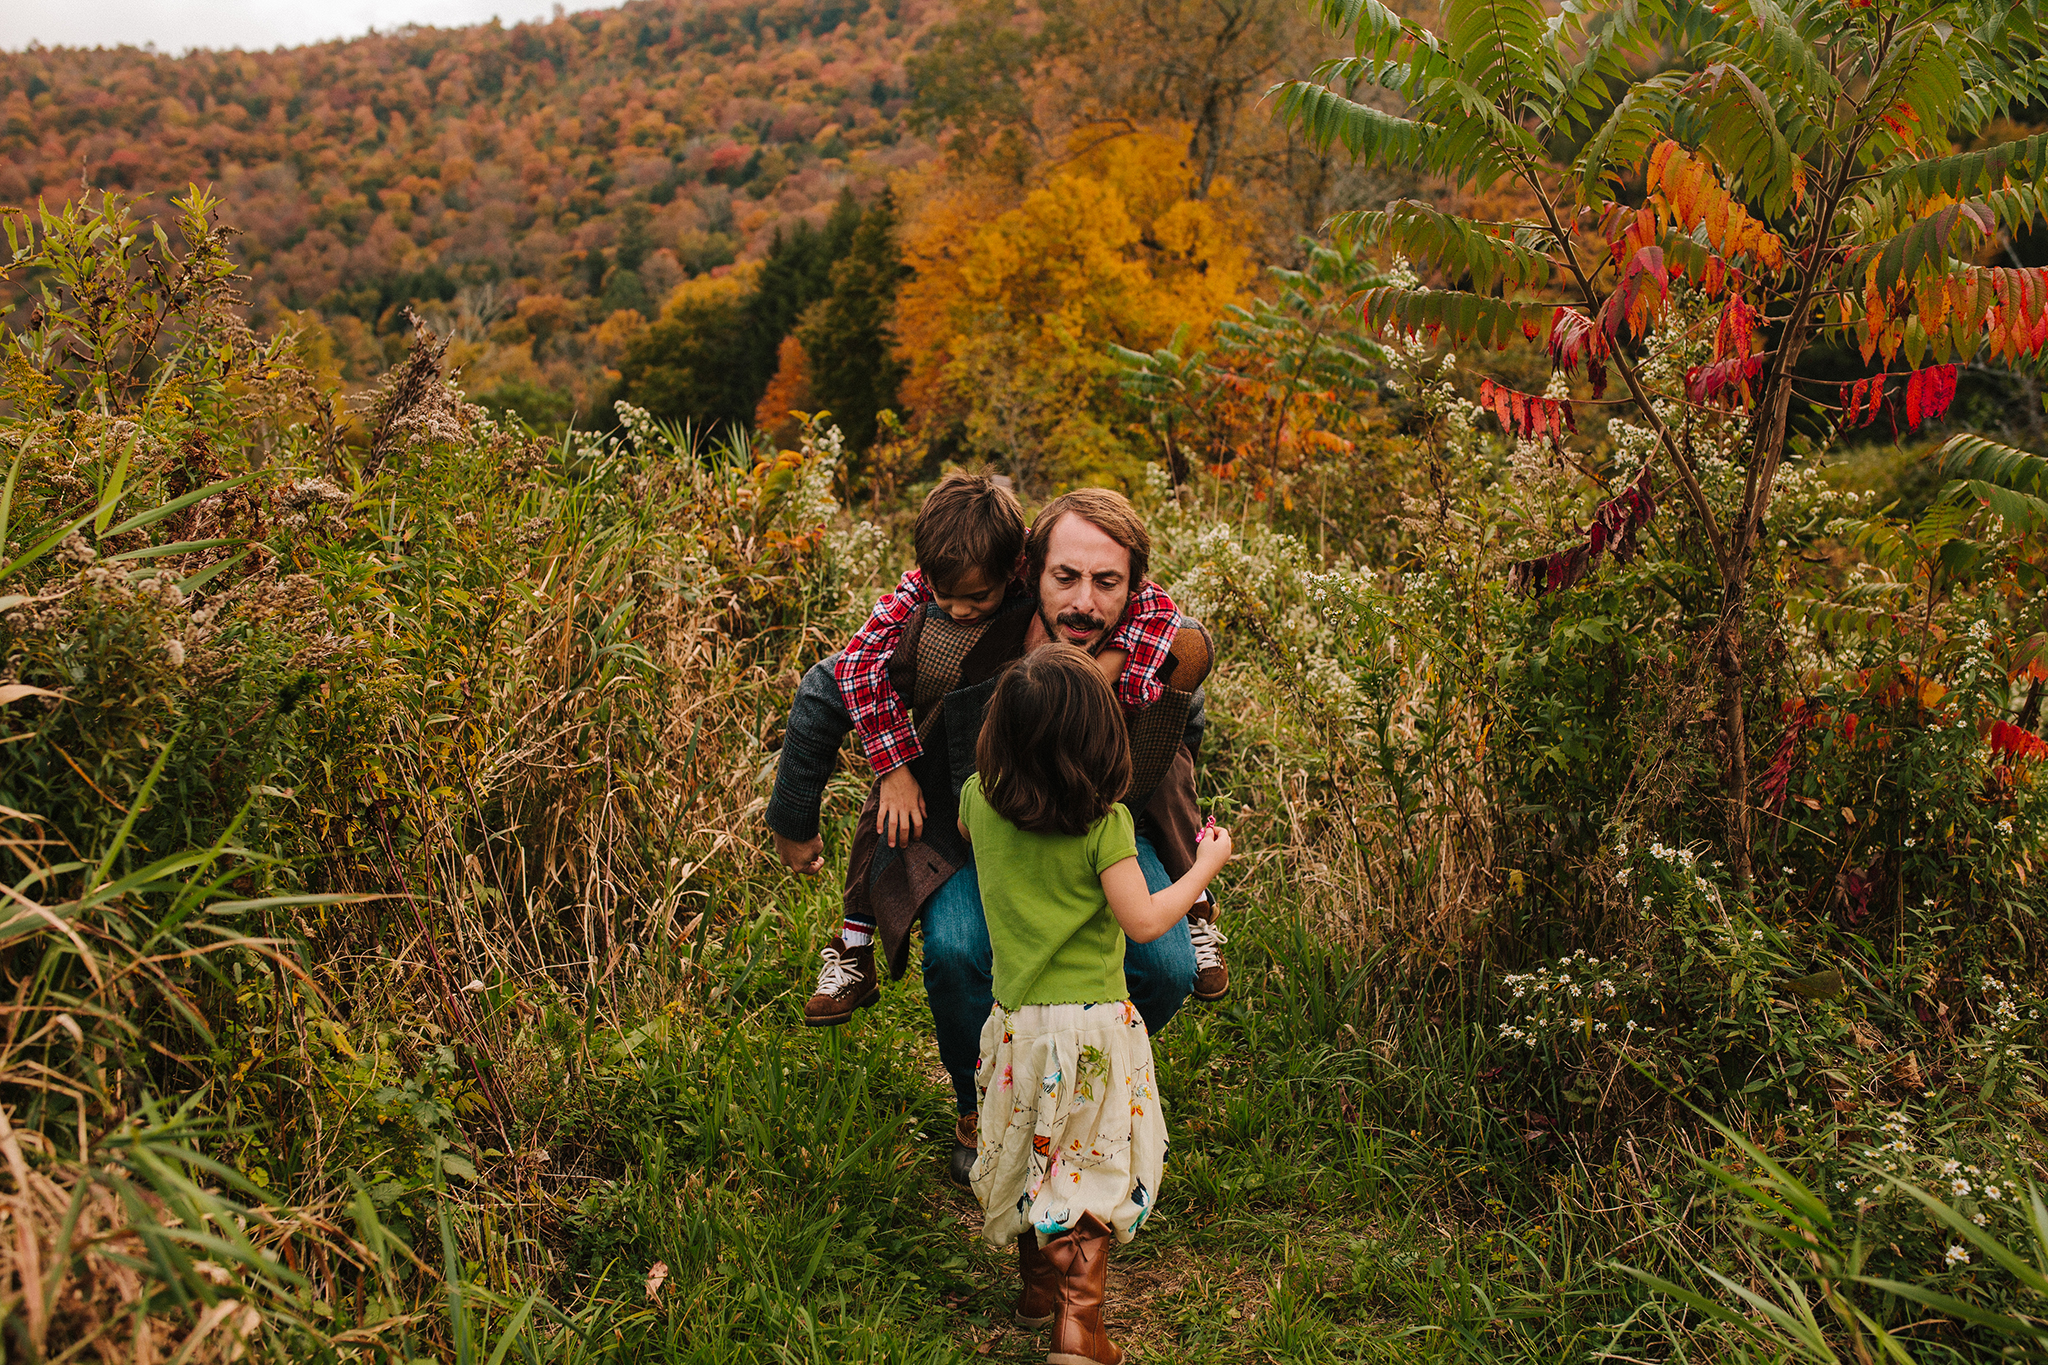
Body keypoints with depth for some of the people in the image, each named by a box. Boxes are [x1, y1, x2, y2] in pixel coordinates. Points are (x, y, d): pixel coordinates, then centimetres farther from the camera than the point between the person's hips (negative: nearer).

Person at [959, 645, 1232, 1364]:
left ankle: (1035, 1287, 37)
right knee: (1088, 1169, 9)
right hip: (1093, 1023, -4)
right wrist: (1205, 867, -3)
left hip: (1015, 1019, 4)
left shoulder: (980, 799, -5)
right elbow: (1143, 921, -17)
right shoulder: (1105, 821, -18)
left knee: (1028, 1151, 21)